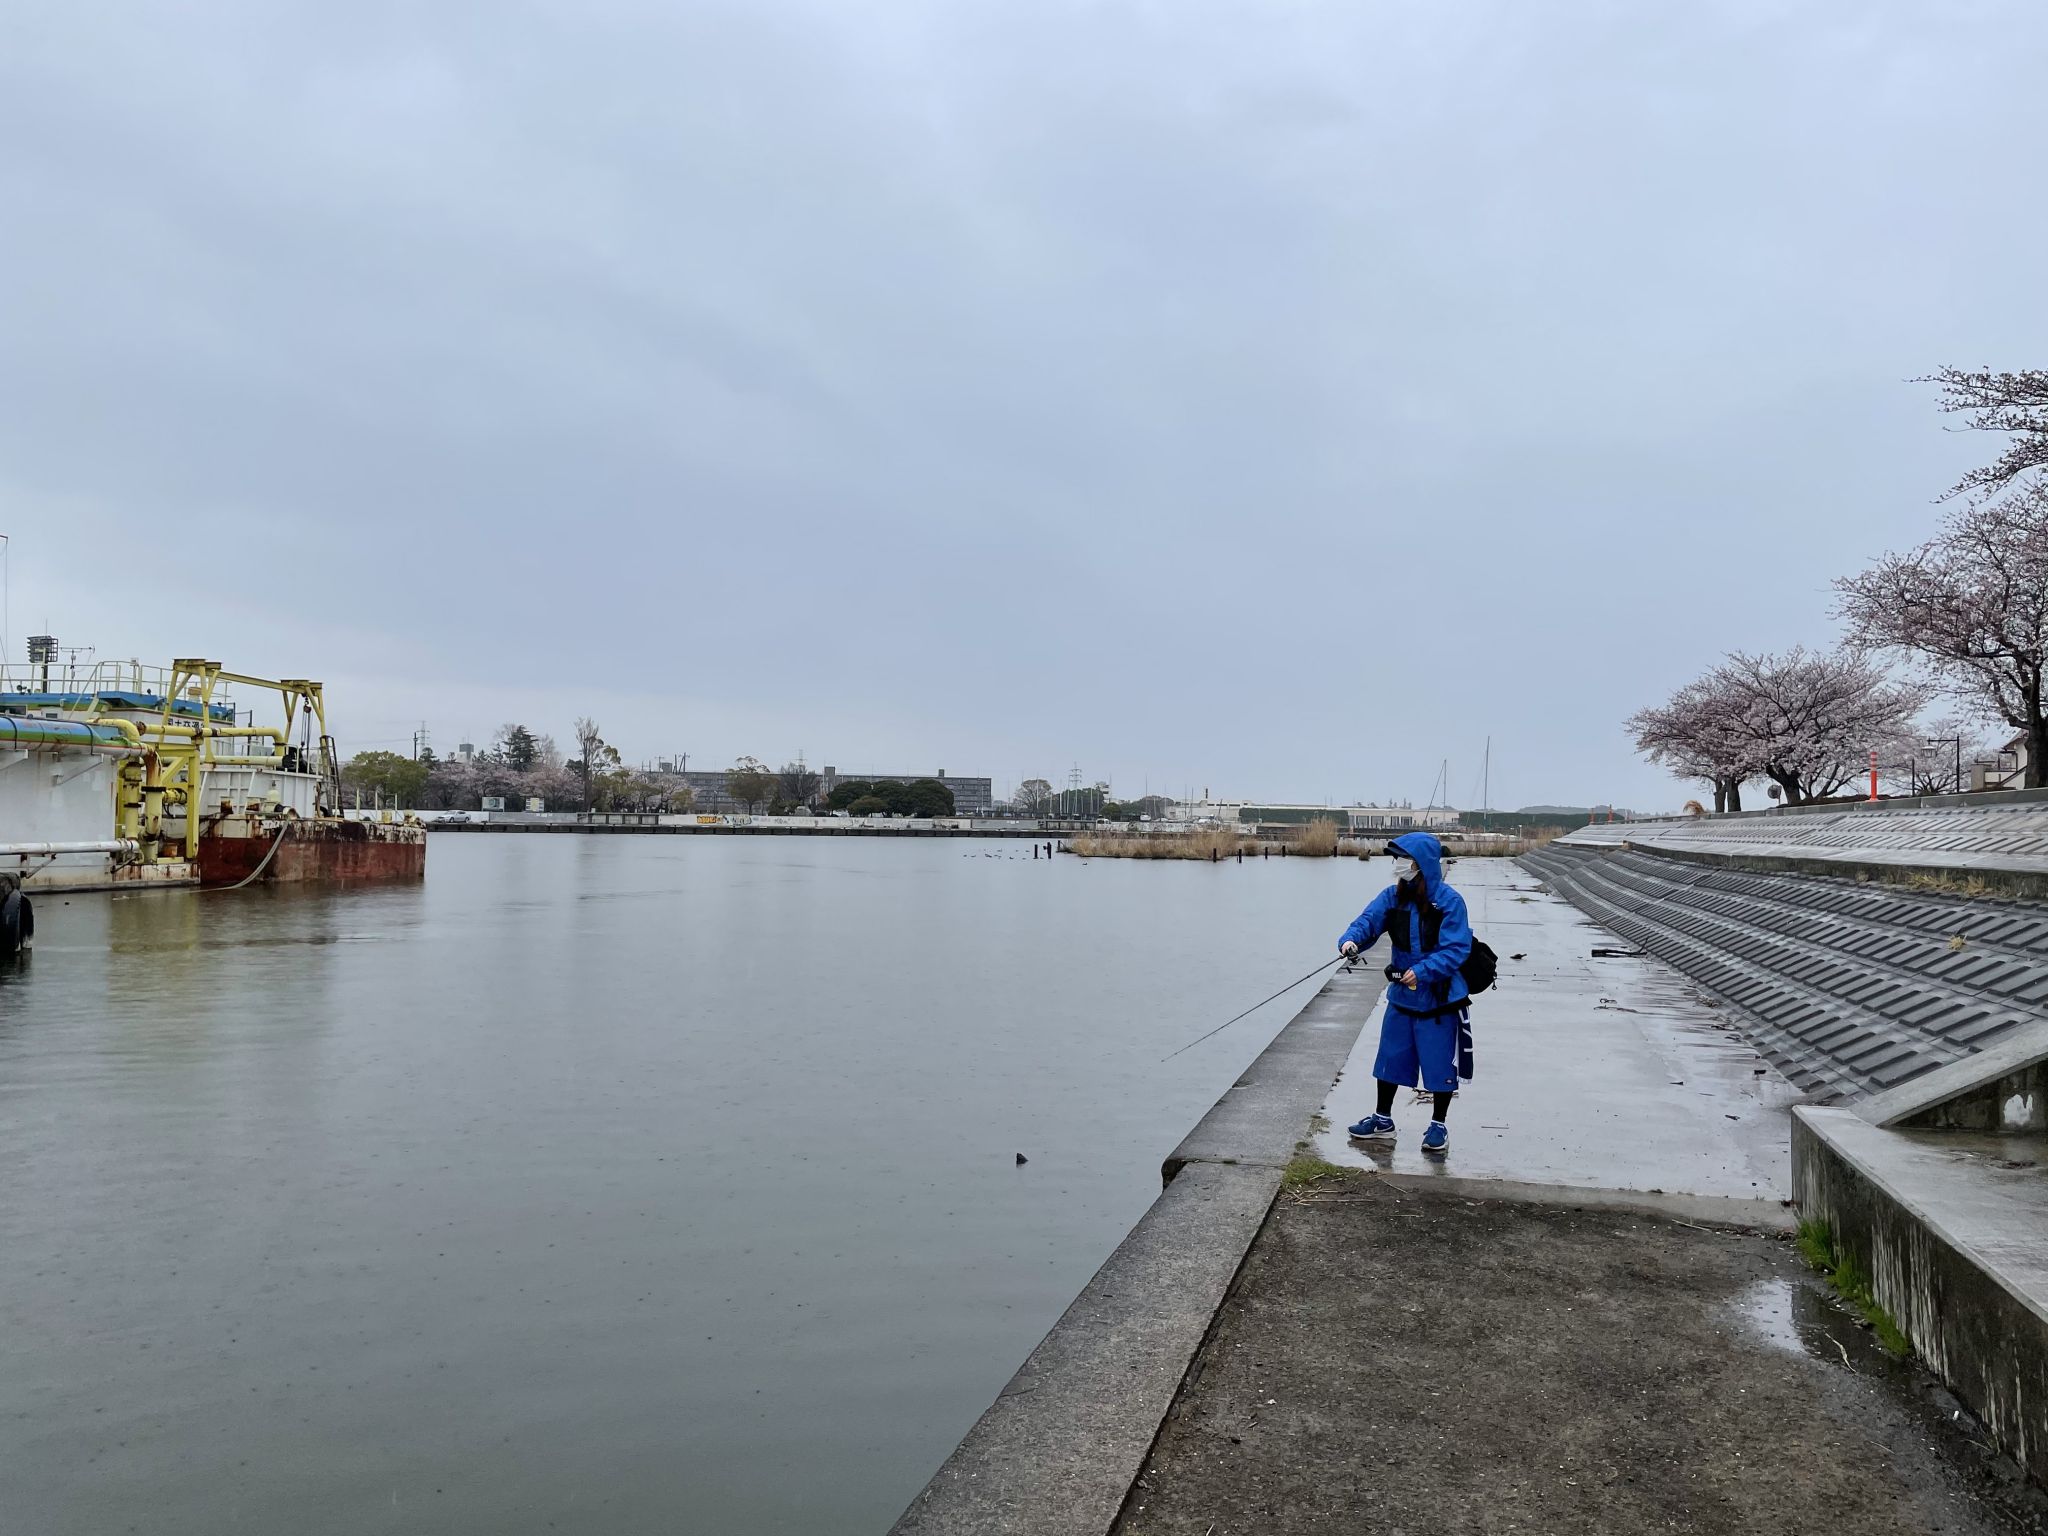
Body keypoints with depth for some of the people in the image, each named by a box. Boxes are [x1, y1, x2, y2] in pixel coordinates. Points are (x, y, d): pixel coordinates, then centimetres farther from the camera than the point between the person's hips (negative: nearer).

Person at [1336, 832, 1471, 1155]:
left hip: (1439, 998, -5)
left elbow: (1456, 949, -20)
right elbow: (1368, 921, -10)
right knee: (1390, 1058, 15)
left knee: (1440, 1064, 8)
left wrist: (1422, 971, -30)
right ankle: (1382, 1120, 31)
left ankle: (1439, 1126, 27)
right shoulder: (1393, 896, -2)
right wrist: (1351, 939, -31)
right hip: (1401, 995, 5)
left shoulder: (1449, 901, -17)